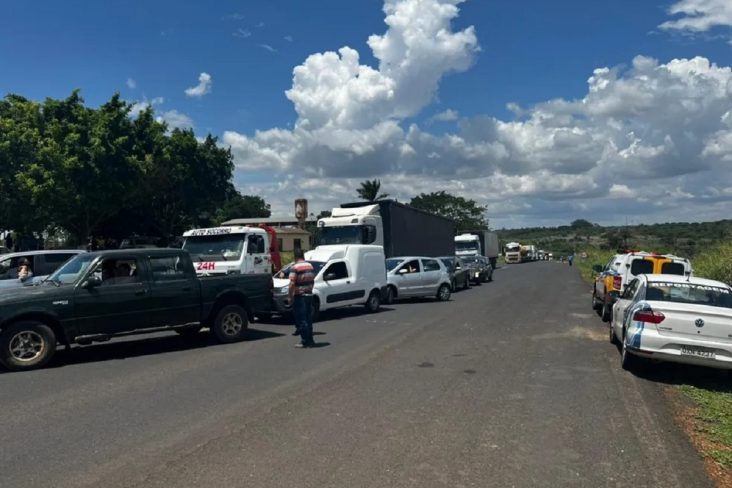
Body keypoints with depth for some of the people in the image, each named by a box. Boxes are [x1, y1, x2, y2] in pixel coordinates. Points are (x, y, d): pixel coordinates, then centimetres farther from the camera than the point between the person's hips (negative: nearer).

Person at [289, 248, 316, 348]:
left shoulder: (295, 268, -14)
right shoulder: (310, 266, 9)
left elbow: (292, 284, -20)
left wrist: (290, 297, -12)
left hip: (299, 297, -7)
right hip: (309, 295, 7)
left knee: (301, 320, -1)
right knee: (308, 319, 13)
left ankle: (305, 341, 0)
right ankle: (310, 340, 18)